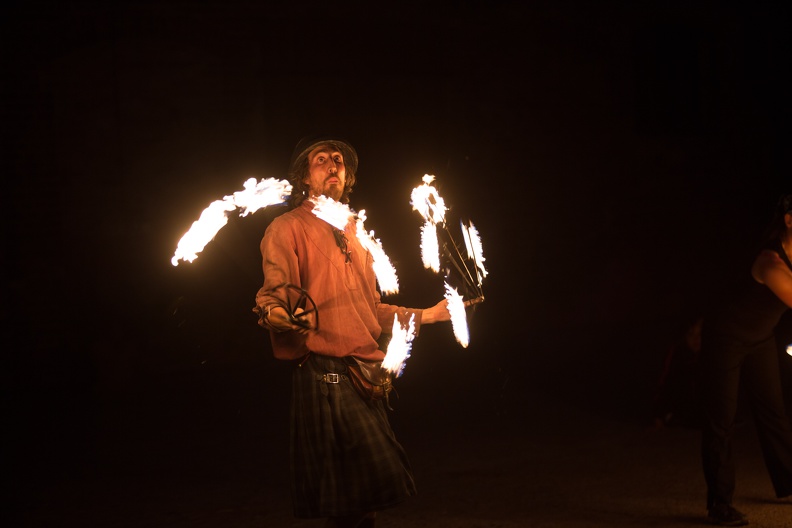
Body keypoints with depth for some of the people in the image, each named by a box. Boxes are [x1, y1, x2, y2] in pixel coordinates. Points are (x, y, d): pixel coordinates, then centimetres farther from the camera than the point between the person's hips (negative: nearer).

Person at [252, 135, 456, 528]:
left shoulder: (352, 233, 23)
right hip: (326, 373, -8)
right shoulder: (288, 228, 0)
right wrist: (273, 312, -34)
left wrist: (425, 315, 29)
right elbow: (274, 291, -12)